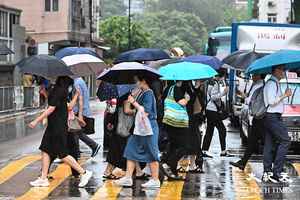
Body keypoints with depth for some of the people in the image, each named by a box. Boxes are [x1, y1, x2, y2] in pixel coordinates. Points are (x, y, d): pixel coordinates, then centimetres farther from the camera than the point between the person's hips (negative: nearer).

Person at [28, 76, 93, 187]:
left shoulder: (59, 90, -20)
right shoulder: (58, 89, 9)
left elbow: (51, 109, -21)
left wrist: (36, 121, -18)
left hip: (58, 126, -10)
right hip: (53, 125, 10)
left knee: (62, 154, -3)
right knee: (45, 150, 10)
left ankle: (83, 173, 5)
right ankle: (43, 178, 15)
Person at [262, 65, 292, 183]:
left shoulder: (274, 83, 19)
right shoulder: (272, 83, -13)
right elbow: (271, 101, -21)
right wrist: (285, 95, -14)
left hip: (270, 117, 11)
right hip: (273, 117, -11)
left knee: (269, 144, 8)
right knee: (285, 141, -12)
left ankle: (267, 173, 10)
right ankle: (277, 172, -15)